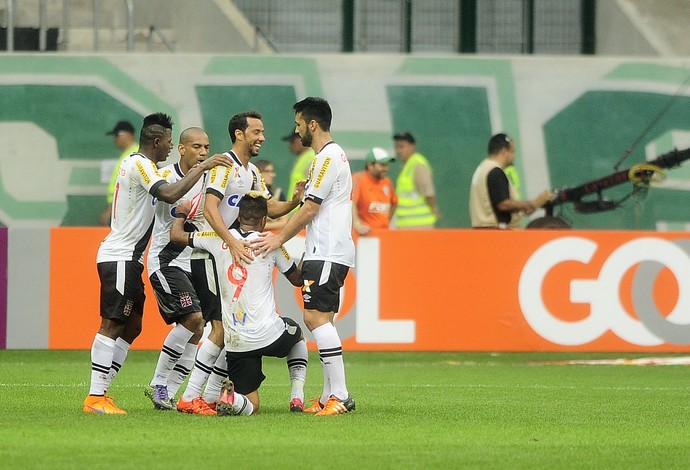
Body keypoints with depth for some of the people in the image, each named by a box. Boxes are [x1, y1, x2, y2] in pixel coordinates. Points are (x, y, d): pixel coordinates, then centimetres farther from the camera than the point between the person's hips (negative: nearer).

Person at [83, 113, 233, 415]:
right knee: (112, 324, -11)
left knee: (132, 326, 11)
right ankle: (95, 398, -13)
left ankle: (100, 391, 11)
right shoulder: (140, 165, -14)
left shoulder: (136, 163, 18)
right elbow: (169, 194, -29)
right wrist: (202, 168, -24)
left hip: (128, 259, 11)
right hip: (119, 257, -11)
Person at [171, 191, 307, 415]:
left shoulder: (220, 239, 2)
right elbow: (297, 280, 12)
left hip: (235, 344, 2)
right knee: (296, 333, 35)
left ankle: (231, 397, -25)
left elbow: (176, 235, 14)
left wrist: (181, 214, 34)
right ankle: (297, 398, 18)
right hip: (269, 335, -2)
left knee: (251, 407, 11)